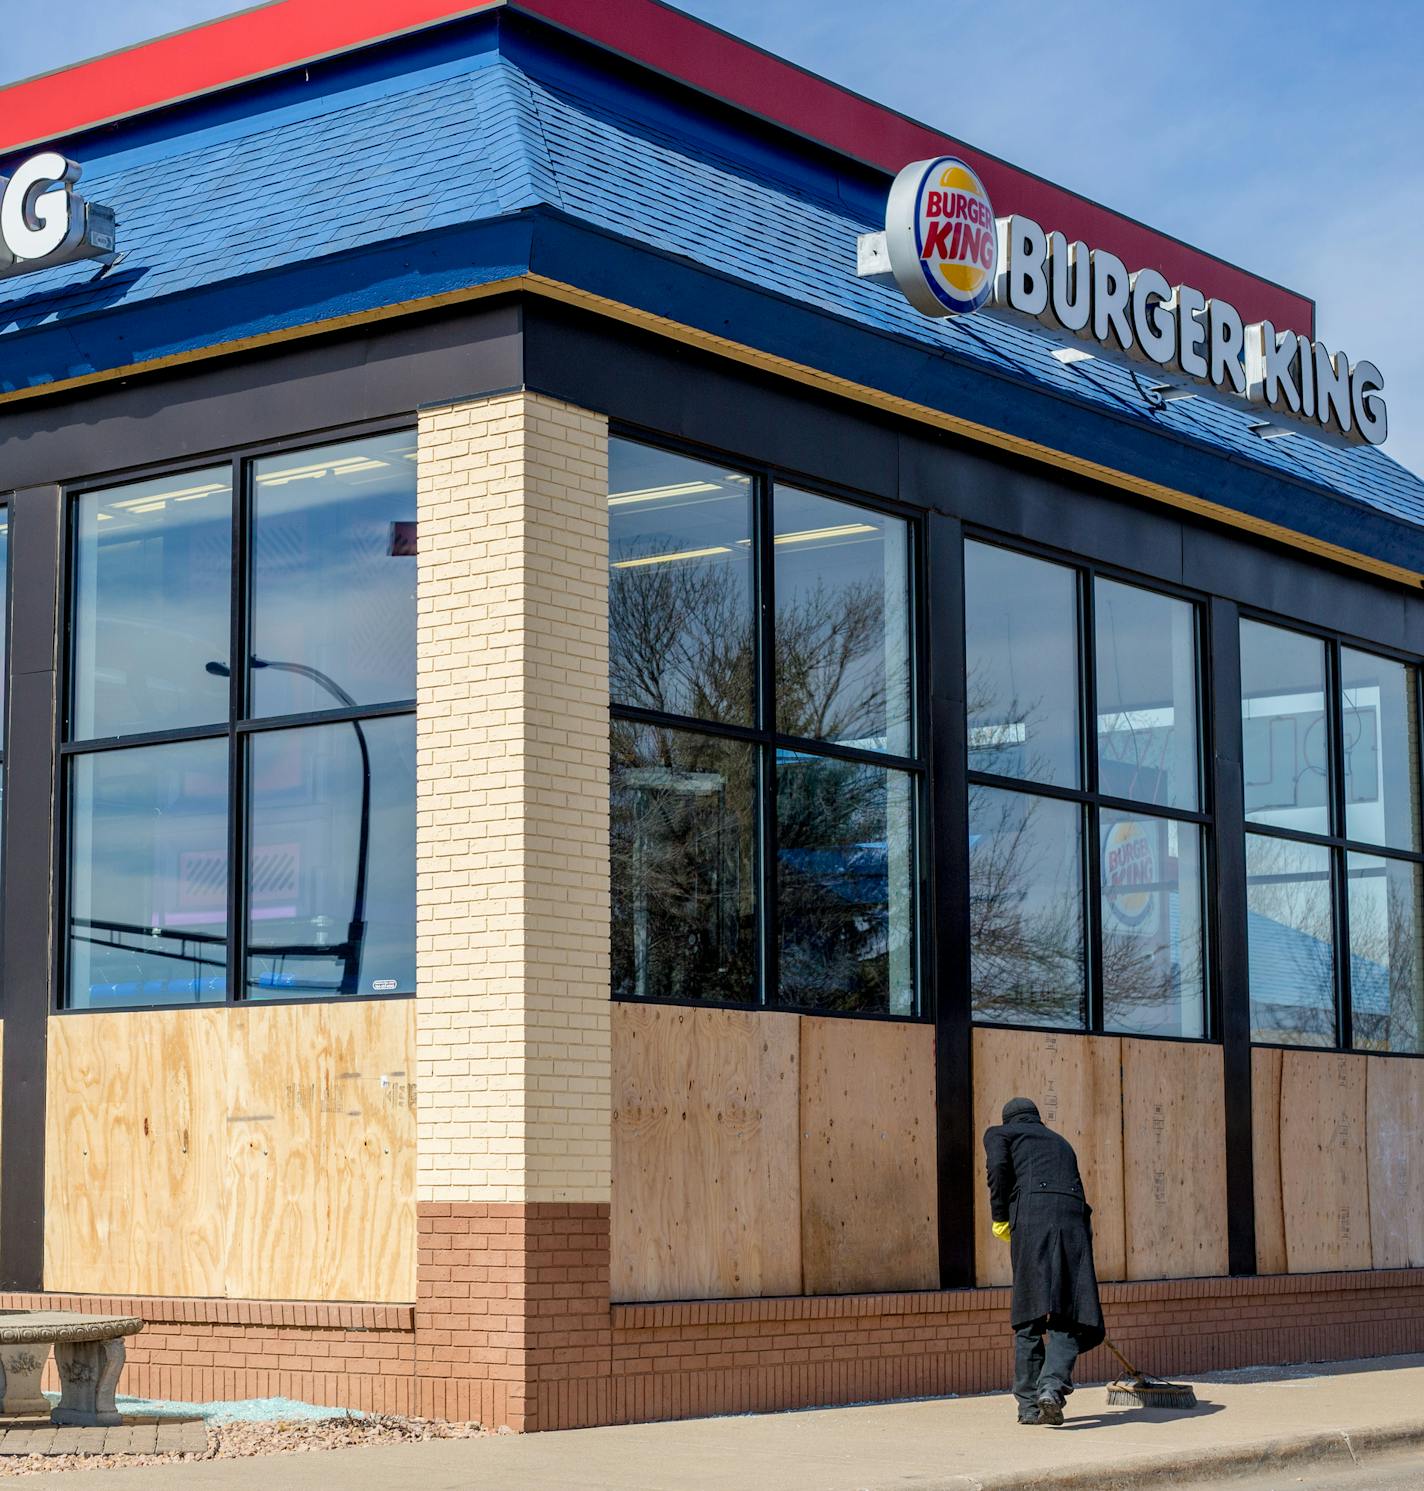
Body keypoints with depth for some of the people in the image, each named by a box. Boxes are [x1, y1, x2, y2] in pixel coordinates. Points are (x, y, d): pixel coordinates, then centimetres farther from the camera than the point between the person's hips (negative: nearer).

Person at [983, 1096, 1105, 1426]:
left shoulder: (999, 1133, 21)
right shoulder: (1061, 1143, 36)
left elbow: (999, 1166, -1)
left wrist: (1000, 1218, 6)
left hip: (1030, 1216, -3)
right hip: (1074, 1218, 3)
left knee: (1029, 1314, 4)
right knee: (1069, 1318, 0)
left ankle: (1029, 1404, 6)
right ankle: (1052, 1387, -21)